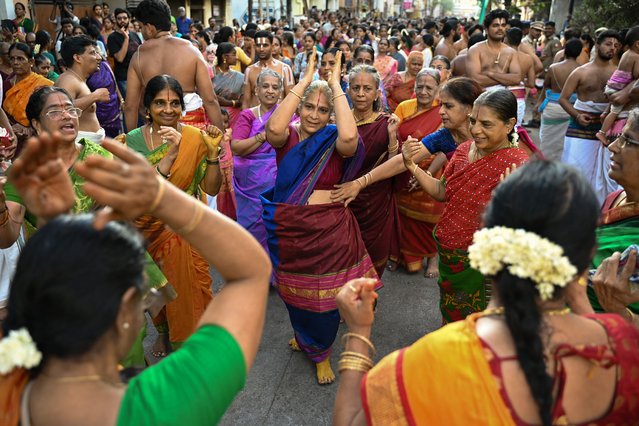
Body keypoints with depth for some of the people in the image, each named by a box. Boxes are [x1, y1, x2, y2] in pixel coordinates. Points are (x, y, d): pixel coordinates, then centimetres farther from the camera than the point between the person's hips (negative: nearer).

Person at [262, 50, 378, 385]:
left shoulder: (334, 141, -5)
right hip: (288, 229, 2)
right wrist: (305, 79, -22)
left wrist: (335, 84, -22)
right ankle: (303, 336, 50)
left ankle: (320, 352, 38)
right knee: (295, 292, 19)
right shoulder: (287, 138, -2)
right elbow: (274, 128, -27)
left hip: (329, 230, -1)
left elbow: (350, 136, -30)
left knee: (325, 295, 11)